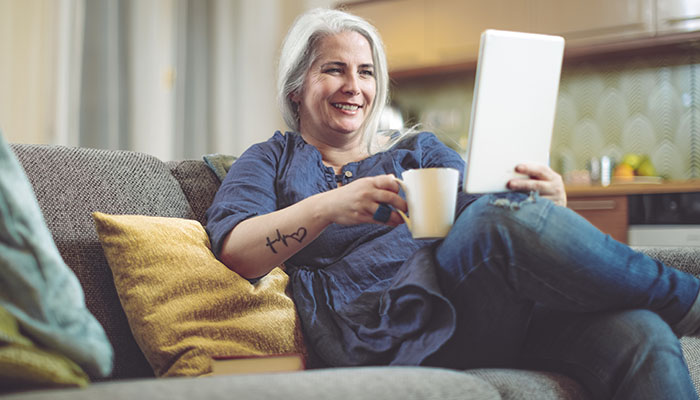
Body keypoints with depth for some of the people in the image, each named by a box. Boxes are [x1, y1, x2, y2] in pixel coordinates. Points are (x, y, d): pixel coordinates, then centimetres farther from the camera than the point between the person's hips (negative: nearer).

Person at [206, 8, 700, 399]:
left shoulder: (418, 149, 28)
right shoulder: (272, 161, 19)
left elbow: (473, 211, 13)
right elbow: (232, 252, -1)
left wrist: (551, 211, -10)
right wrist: (327, 208, -19)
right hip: (378, 320, -4)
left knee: (638, 334, -28)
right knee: (508, 215, -32)